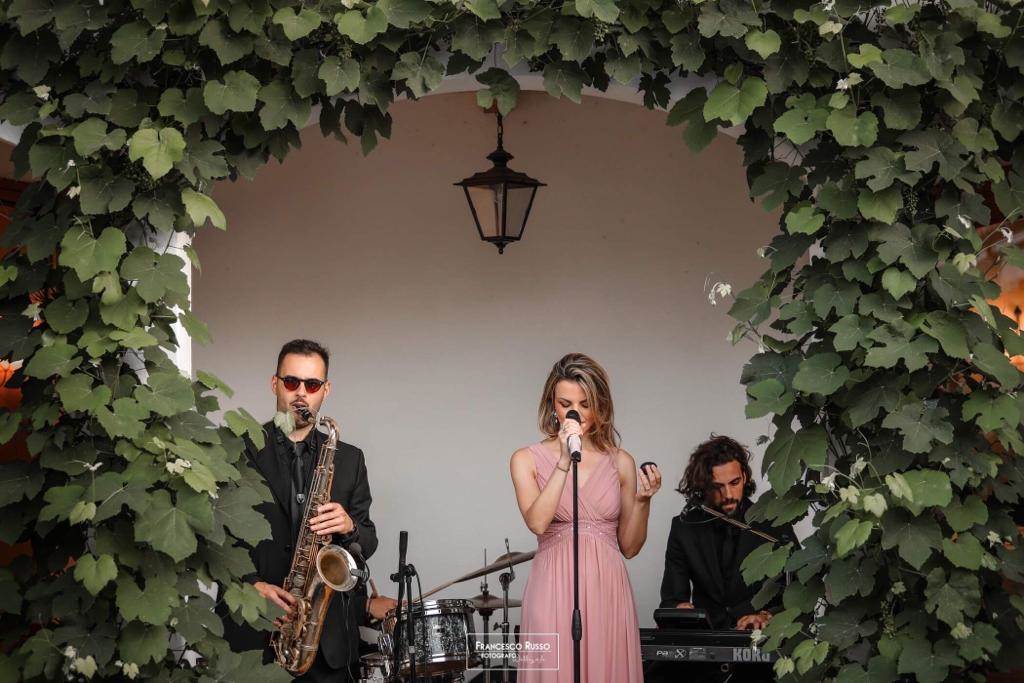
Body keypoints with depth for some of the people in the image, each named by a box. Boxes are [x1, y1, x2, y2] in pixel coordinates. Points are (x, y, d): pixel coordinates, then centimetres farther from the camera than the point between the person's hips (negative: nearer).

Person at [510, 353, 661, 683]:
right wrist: (564, 461, -17)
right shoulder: (527, 459, 3)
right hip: (554, 593, -2)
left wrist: (643, 501, -6)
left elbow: (630, 546, 10)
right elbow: (538, 522, -15)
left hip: (607, 593, 2)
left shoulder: (621, 462, 8)